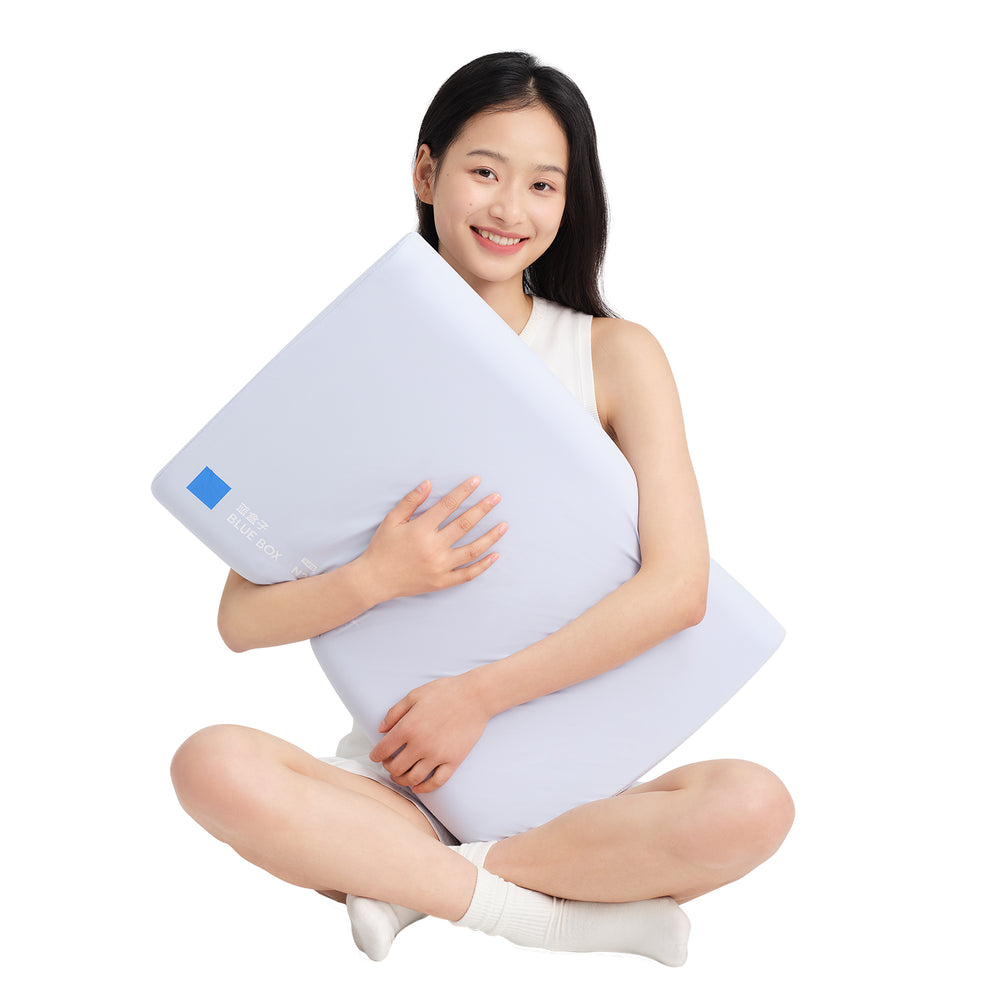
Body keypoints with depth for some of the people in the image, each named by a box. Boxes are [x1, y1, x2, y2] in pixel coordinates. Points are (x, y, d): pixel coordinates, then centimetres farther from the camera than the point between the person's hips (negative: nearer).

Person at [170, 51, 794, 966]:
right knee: (212, 765, -28)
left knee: (755, 804, -29)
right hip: (398, 774, 1)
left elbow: (679, 585, -12)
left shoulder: (617, 355, 1)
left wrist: (479, 694, -15)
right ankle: (576, 905, -19)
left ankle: (408, 879, -15)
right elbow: (241, 619, -1)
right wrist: (379, 578, -20)